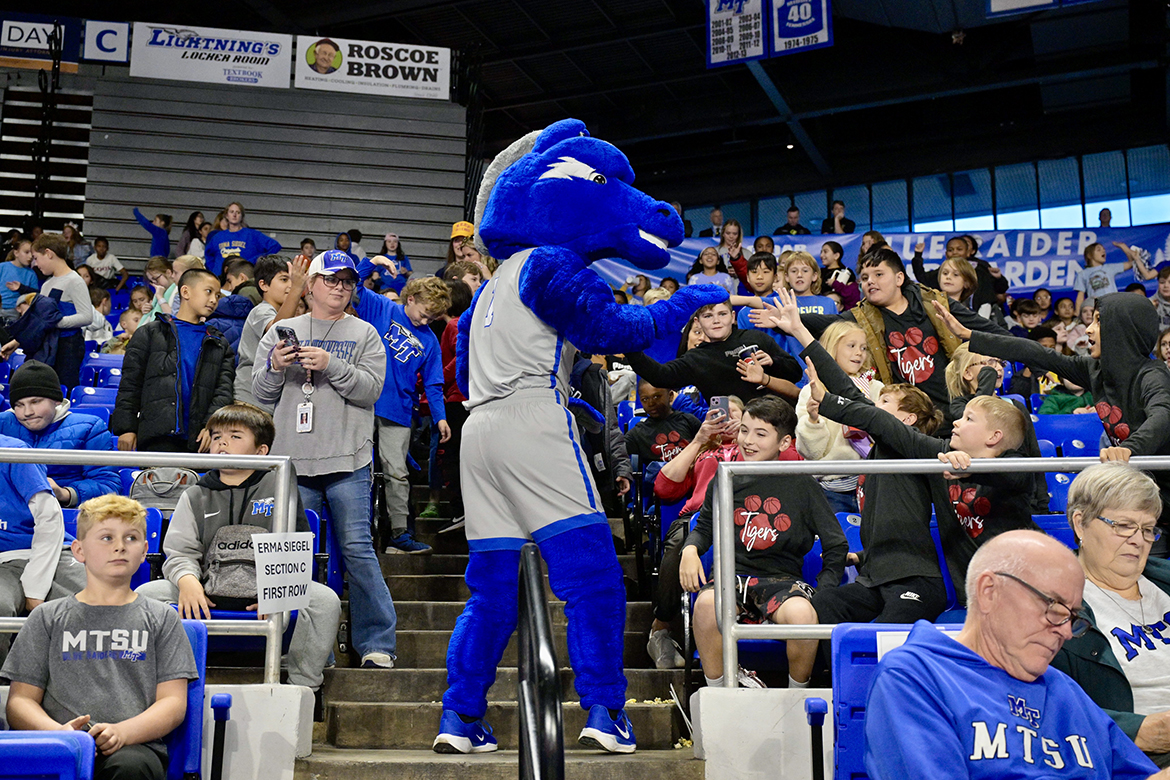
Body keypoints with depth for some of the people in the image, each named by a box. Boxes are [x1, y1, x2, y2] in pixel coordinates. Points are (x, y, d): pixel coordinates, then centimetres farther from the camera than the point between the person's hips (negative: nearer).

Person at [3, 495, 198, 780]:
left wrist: (122, 731, -12)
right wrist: (57, 731, -9)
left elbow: (173, 702, 8)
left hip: (134, 746, 0)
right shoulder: (47, 617, 19)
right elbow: (20, 699, 13)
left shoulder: (161, 618, 16)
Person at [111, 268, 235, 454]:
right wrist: (126, 428, -1)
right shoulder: (150, 334, 12)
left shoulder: (220, 345, 20)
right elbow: (130, 385, 8)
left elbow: (224, 390, 8)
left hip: (198, 441, 2)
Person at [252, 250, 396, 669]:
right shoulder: (281, 332, 13)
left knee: (357, 548, -5)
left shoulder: (364, 334, 9)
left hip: (347, 461, -2)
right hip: (293, 461, 2)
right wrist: (274, 368, -9)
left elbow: (371, 388, -4)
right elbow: (261, 394, 11)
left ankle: (377, 642, 3)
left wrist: (330, 364, -16)